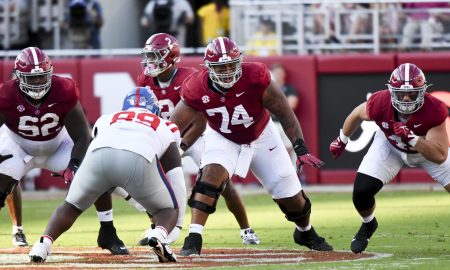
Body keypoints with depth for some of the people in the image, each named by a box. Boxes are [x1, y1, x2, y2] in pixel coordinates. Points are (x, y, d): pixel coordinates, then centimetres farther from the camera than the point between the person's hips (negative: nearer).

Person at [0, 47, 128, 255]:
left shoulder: (63, 93, -28)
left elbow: (82, 136, -23)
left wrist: (73, 165, -37)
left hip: (58, 145, 1)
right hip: (18, 147, -1)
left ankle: (107, 235, 3)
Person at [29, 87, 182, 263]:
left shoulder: (106, 120, 41)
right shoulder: (165, 128, 37)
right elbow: (175, 176, 33)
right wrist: (177, 223, 38)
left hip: (99, 155, 2)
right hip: (139, 158, -2)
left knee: (71, 206, 24)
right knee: (167, 209, 21)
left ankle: (44, 242, -2)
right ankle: (159, 235, -13)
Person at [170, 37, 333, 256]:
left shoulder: (255, 79, -31)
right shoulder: (197, 90, -26)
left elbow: (285, 115, -21)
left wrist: (301, 149, -29)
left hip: (261, 137, 0)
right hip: (222, 139, 0)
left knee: (291, 196, 4)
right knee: (212, 173, -32)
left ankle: (305, 232, 39)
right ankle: (193, 240, -30)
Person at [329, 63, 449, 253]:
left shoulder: (434, 111, -38)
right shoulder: (379, 104, -33)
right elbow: (357, 114, -7)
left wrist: (412, 138, -54)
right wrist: (342, 140, 8)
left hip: (427, 147, -1)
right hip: (390, 146, 1)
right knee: (361, 191, -13)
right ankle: (368, 225, 22)